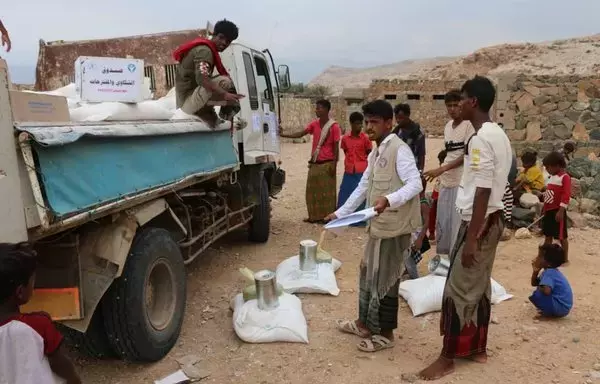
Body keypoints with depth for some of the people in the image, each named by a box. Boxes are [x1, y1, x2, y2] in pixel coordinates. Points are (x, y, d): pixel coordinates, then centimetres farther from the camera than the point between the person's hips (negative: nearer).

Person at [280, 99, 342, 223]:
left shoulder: (334, 126, -10)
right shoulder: (314, 124, 8)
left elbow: (336, 147, -10)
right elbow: (300, 134, 5)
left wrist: (334, 165, -13)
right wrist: (283, 134, -6)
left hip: (327, 164, -6)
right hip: (314, 163, 7)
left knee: (327, 191, 0)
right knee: (313, 191, 9)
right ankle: (315, 216, 19)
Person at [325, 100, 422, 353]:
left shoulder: (399, 150, -14)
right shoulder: (375, 154, 15)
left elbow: (415, 184, -24)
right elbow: (362, 188, 21)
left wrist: (389, 200, -40)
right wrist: (340, 213, 19)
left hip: (394, 226, -10)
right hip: (378, 225, 10)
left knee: (384, 279, 1)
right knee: (368, 274, 18)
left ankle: (385, 334, 17)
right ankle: (365, 323, 34)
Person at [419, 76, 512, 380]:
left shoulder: (480, 139, -20)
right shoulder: (498, 134, 10)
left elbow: (483, 192, -23)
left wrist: (470, 239, -21)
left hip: (479, 222, -10)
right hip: (494, 219, 10)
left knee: (458, 290, -1)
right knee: (479, 287, 17)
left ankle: (447, 358, 9)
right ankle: (478, 348, 29)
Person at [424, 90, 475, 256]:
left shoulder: (469, 125, -10)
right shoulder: (447, 126, 13)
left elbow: (468, 155, -16)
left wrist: (442, 169, -19)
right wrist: (441, 174, 14)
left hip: (461, 182, -8)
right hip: (445, 181, 8)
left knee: (458, 223, -4)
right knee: (442, 221, 14)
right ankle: (443, 254, 27)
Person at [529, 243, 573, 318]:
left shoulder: (549, 273, -21)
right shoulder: (551, 271, 11)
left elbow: (546, 290, -38)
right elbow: (534, 284, 18)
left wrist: (539, 288, -15)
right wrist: (535, 271, 0)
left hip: (561, 308, -11)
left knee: (535, 295, -24)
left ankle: (548, 313, -4)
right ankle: (547, 310, 14)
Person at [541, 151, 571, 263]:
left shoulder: (565, 177, -14)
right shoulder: (552, 177, 12)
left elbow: (566, 196, -19)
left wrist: (561, 211, -22)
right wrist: (544, 207, 19)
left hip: (557, 211, -8)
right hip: (548, 210, 8)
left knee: (561, 236, 1)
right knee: (548, 234, 16)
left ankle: (565, 258, 11)